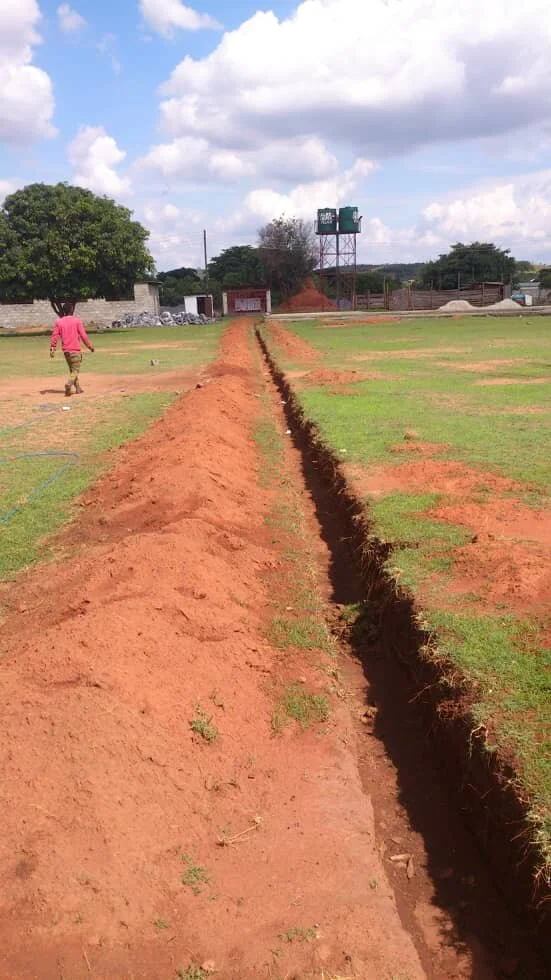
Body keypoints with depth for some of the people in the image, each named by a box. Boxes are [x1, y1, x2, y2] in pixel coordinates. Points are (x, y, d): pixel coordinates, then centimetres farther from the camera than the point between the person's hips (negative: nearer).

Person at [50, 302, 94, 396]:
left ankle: (78, 388, 22)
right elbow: (83, 335, -9)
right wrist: (89, 346, -1)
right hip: (75, 350, -5)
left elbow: (54, 336, 0)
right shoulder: (77, 321, -6)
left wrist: (52, 349, 3)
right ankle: (69, 384, -27)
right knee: (76, 370, -2)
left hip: (66, 350, 5)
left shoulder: (59, 322, 5)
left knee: (72, 369, 19)